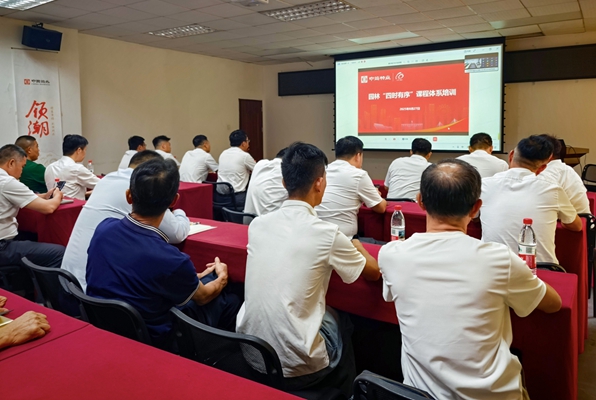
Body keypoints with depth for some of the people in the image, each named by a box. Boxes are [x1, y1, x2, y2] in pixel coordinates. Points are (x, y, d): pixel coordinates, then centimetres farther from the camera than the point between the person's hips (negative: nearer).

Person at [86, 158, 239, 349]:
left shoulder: (104, 228, -14)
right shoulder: (171, 260, -32)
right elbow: (203, 297, -8)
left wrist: (189, 276, 15)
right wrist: (222, 278, 14)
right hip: (147, 342, -6)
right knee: (229, 301, 11)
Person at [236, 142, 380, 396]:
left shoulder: (257, 224, -3)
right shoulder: (326, 233, -16)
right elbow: (373, 272, 1)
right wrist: (357, 247, 21)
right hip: (293, 366, -4)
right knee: (341, 321, 23)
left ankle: (334, 387, 44)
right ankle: (340, 392, 42)